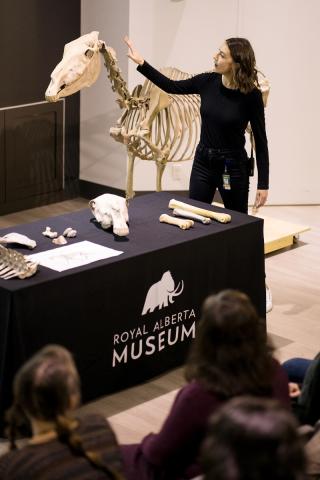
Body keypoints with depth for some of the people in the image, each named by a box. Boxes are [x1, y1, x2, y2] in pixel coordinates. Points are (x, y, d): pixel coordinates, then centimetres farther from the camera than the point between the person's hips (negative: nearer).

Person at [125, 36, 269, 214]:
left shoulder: (251, 95, -15)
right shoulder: (208, 81, -5)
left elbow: (260, 141, -10)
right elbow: (172, 87, 11)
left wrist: (263, 184, -10)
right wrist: (141, 63, 5)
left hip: (233, 167, -4)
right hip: (203, 162, 4)